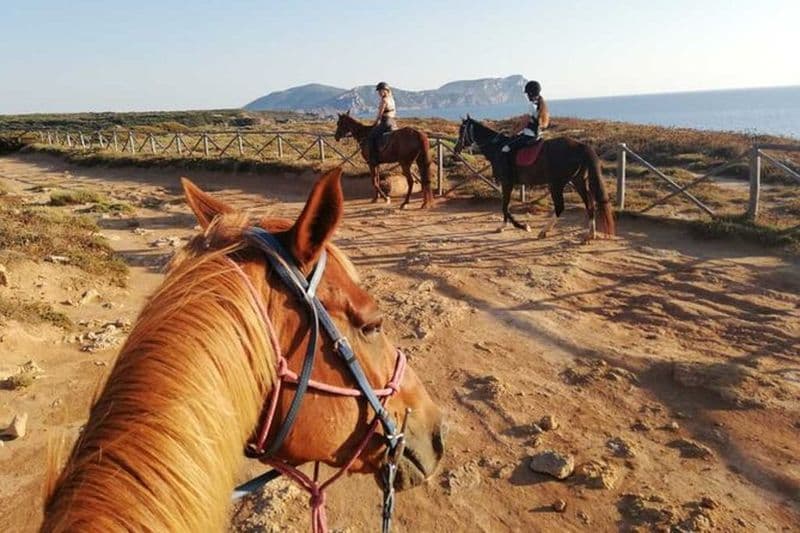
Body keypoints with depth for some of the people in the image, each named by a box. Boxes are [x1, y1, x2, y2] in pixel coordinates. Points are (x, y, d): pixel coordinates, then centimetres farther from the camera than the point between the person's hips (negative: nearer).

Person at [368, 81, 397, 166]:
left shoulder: (383, 100, -14)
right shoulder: (391, 99, 14)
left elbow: (380, 115, -13)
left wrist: (374, 124, -1)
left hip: (385, 123, -10)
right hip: (393, 123, 10)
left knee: (372, 136, -11)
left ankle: (374, 158, -17)